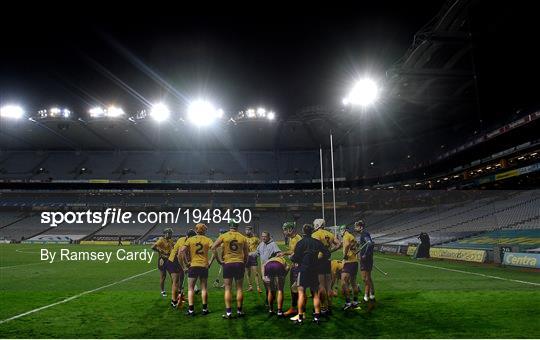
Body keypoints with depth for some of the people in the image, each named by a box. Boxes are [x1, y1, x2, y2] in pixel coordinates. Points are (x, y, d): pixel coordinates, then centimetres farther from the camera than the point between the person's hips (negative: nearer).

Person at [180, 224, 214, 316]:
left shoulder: (190, 240, 2)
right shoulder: (208, 240, 3)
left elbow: (182, 251, -11)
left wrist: (187, 262, -4)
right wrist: (210, 262, -1)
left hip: (193, 266, -1)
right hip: (204, 266, 1)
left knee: (191, 288, 7)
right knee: (204, 288, 11)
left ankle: (191, 310, 4)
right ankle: (204, 309, 15)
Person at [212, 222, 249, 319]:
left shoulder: (223, 236, 0)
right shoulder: (243, 238, 5)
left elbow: (213, 248, -7)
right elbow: (246, 254, 7)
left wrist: (219, 260, -1)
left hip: (228, 264, -1)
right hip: (239, 264, 1)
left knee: (228, 289, 4)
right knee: (239, 288, 10)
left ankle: (228, 312, 3)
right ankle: (239, 311, 16)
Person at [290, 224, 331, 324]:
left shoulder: (300, 243, -10)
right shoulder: (317, 242, 3)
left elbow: (295, 258, -13)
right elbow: (327, 254, 4)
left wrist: (291, 257, 8)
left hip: (303, 270, -4)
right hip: (315, 270, 4)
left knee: (301, 292, 2)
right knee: (315, 293, 11)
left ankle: (300, 317, 2)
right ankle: (317, 316, 12)